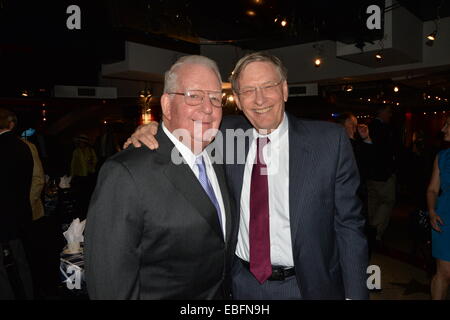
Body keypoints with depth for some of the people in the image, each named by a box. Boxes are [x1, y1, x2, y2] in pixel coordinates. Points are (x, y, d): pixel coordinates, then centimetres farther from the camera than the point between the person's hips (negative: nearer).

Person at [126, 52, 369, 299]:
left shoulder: (330, 140, -12)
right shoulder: (228, 133, -6)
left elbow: (348, 224, -8)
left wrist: (354, 294, -8)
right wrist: (150, 131, -9)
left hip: (308, 286, -1)